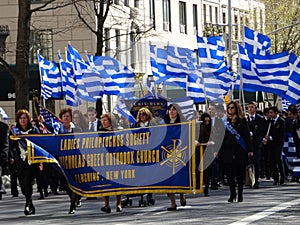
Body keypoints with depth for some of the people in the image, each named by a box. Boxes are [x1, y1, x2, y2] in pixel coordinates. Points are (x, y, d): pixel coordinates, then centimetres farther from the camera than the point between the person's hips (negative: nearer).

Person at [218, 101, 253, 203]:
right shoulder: (225, 121, 9)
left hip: (240, 150, -1)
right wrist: (219, 151, 2)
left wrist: (249, 149, -5)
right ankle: (232, 194, 6)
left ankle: (240, 194, 11)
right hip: (228, 150, 1)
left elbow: (247, 135, 2)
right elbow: (221, 137, 8)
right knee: (229, 173, -4)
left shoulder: (242, 121, 4)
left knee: (240, 173, 2)